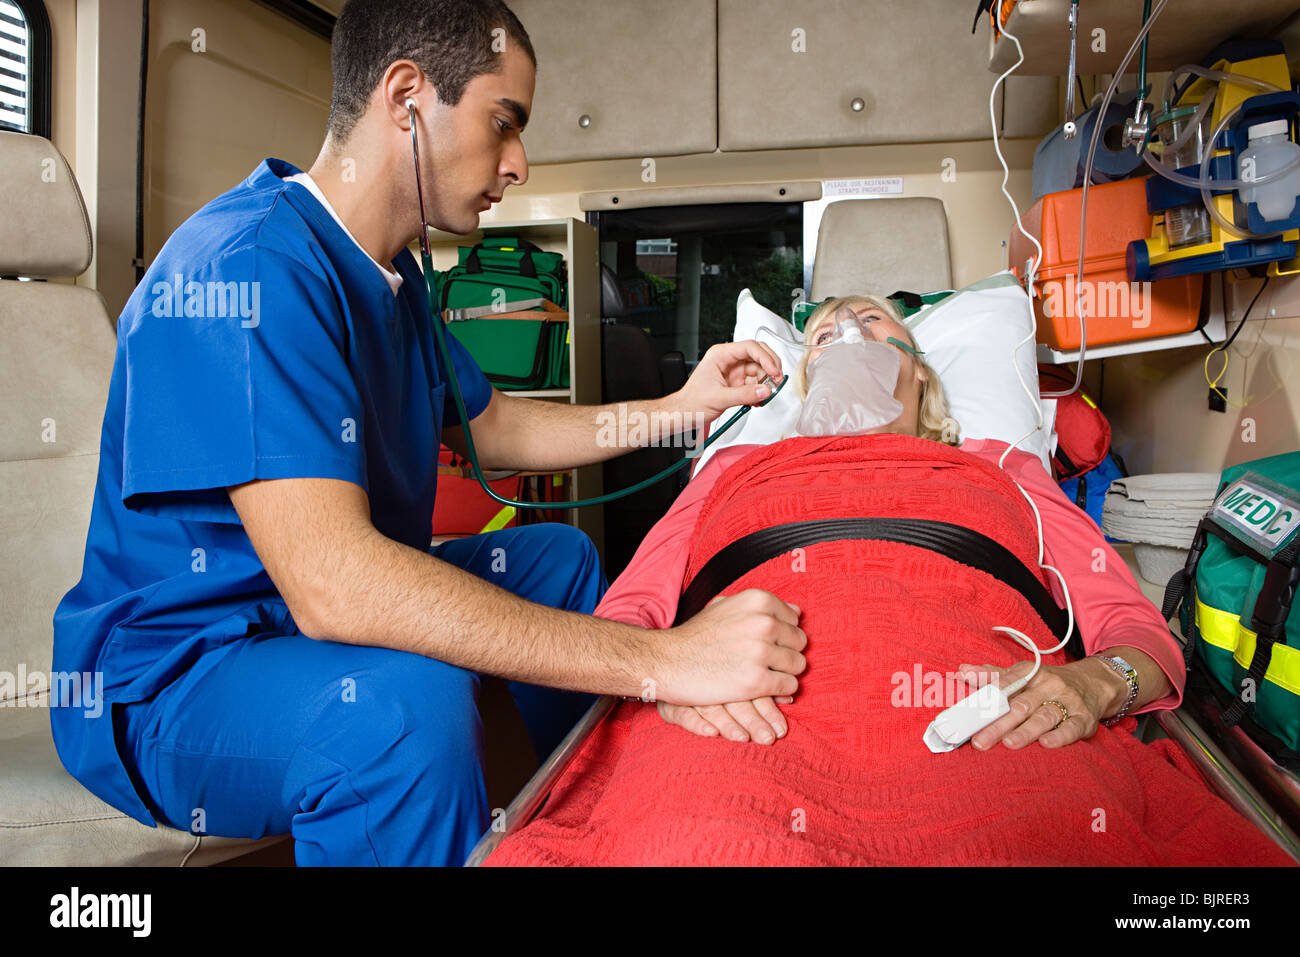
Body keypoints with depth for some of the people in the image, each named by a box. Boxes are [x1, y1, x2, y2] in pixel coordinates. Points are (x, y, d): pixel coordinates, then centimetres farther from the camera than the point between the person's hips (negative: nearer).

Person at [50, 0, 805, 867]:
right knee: (406, 703, -40)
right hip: (174, 682, -10)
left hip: (339, 614, 10)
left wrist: (677, 409, 7)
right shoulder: (250, 265, -28)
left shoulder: (390, 273, 6)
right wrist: (664, 658, -40)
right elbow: (330, 584, -38)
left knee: (561, 557, 15)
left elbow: (490, 426, 17)